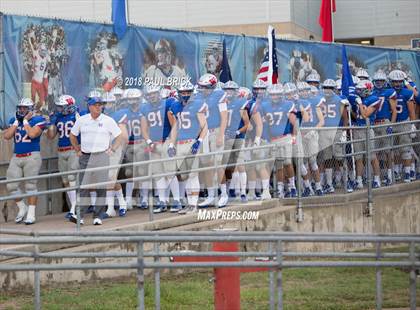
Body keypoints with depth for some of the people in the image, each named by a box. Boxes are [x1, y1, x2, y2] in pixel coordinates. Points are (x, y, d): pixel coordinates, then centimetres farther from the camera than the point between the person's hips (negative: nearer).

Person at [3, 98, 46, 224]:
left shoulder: (37, 120, -4)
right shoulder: (14, 120, 12)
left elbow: (32, 134, -21)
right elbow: (7, 136, 0)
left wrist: (25, 121, -10)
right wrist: (17, 122, -3)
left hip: (32, 156, -5)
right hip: (16, 157, 5)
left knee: (30, 185, -4)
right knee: (11, 186, 0)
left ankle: (31, 214, 2)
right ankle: (22, 208, 20)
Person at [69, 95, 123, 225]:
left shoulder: (108, 121, 2)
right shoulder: (81, 120, 7)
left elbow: (119, 136, 7)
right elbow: (72, 135, 21)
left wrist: (112, 149, -3)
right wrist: (77, 150, 14)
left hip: (102, 156, -1)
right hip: (85, 157, 1)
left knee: (101, 188, -2)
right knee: (83, 187, -2)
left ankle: (97, 216, 4)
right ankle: (80, 215, -4)